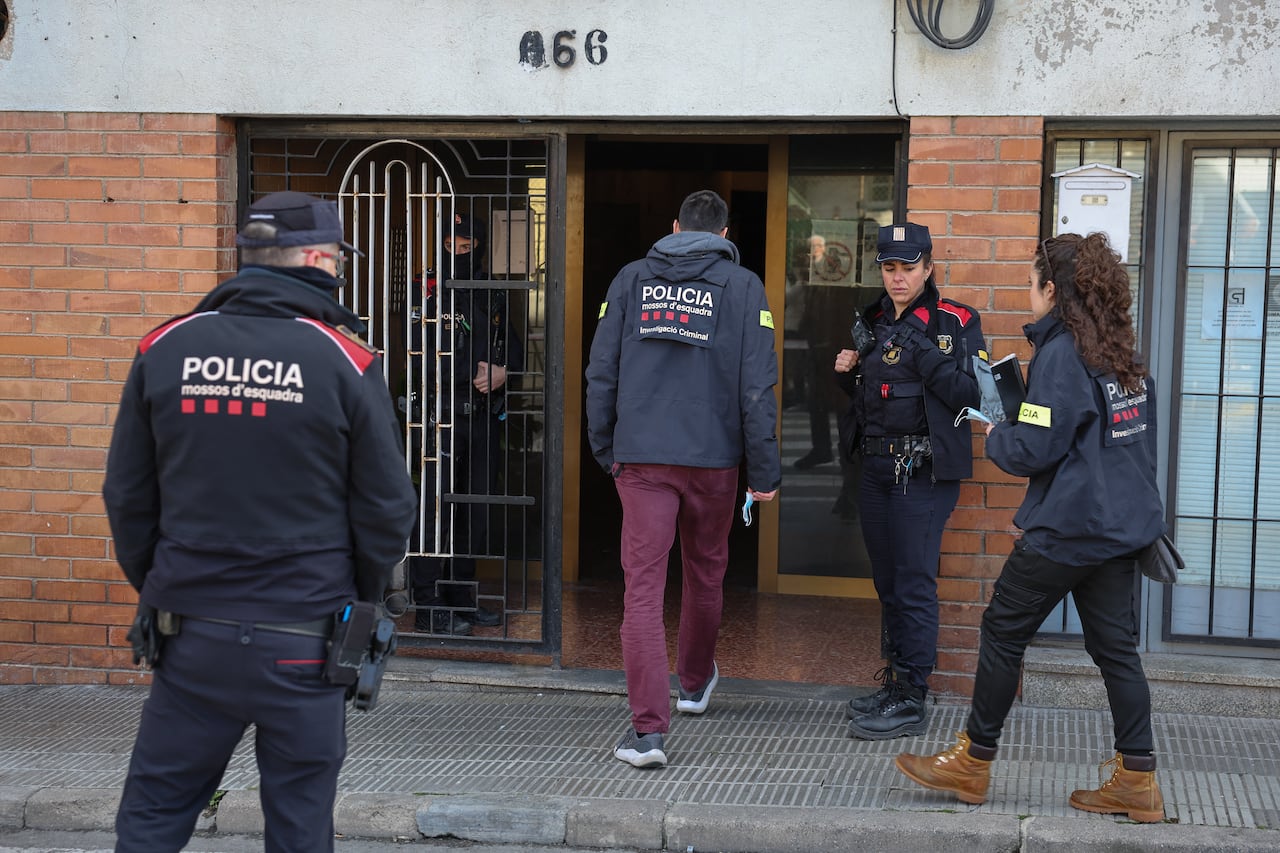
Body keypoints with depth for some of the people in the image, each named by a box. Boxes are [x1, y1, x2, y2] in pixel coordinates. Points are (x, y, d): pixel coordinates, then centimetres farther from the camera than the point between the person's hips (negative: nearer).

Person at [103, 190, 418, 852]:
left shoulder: (165, 349, -1)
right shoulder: (345, 362, -8)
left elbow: (126, 495, 4)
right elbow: (388, 507, -4)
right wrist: (361, 602, 12)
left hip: (191, 636, 2)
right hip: (304, 641, -2)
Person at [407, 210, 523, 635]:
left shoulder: (493, 296, 14)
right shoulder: (431, 293, -4)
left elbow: (513, 347, 18)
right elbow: (421, 358, -13)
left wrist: (502, 372, -4)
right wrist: (474, 374, -13)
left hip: (485, 414, 6)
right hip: (444, 413, -6)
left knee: (477, 508, 9)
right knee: (437, 508, -6)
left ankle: (462, 597, 19)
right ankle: (428, 606, -1)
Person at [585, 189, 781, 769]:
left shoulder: (632, 279, 7)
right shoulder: (741, 286, 2)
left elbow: (601, 373, 5)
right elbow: (756, 386, -4)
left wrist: (605, 449, 15)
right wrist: (764, 469, 0)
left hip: (640, 458, 0)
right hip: (713, 456, 0)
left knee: (643, 585, -3)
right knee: (705, 573, 21)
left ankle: (648, 727, -12)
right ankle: (696, 682, 43)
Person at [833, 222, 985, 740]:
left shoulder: (955, 322, -6)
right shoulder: (874, 321, 14)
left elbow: (969, 394, -17)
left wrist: (924, 353, -22)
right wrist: (849, 372, 3)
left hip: (923, 471, -7)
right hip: (876, 465, 7)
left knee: (914, 585, -7)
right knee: (888, 583, 13)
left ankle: (911, 698, -1)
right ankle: (892, 683, 23)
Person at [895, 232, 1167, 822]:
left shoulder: (1060, 353, -15)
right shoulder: (1123, 355, 10)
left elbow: (1033, 449, -18)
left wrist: (995, 436, 1)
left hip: (1068, 530, -8)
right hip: (1122, 524, 8)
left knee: (1003, 630, 4)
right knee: (1115, 646, 10)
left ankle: (972, 764, 14)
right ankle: (1137, 783, 11)